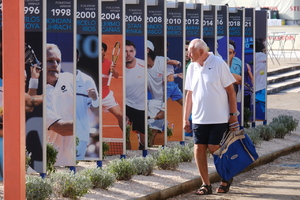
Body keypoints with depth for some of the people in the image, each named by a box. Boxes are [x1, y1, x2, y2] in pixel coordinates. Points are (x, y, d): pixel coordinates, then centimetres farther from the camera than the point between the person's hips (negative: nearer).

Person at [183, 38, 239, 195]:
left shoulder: (219, 64, -6)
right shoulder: (192, 68, 10)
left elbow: (230, 91, -4)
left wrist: (233, 114, -7)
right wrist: (185, 118, 12)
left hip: (219, 117, -5)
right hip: (199, 118, 5)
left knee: (214, 149, -5)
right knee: (199, 149, -1)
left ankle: (226, 178, 19)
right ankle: (206, 185, 9)